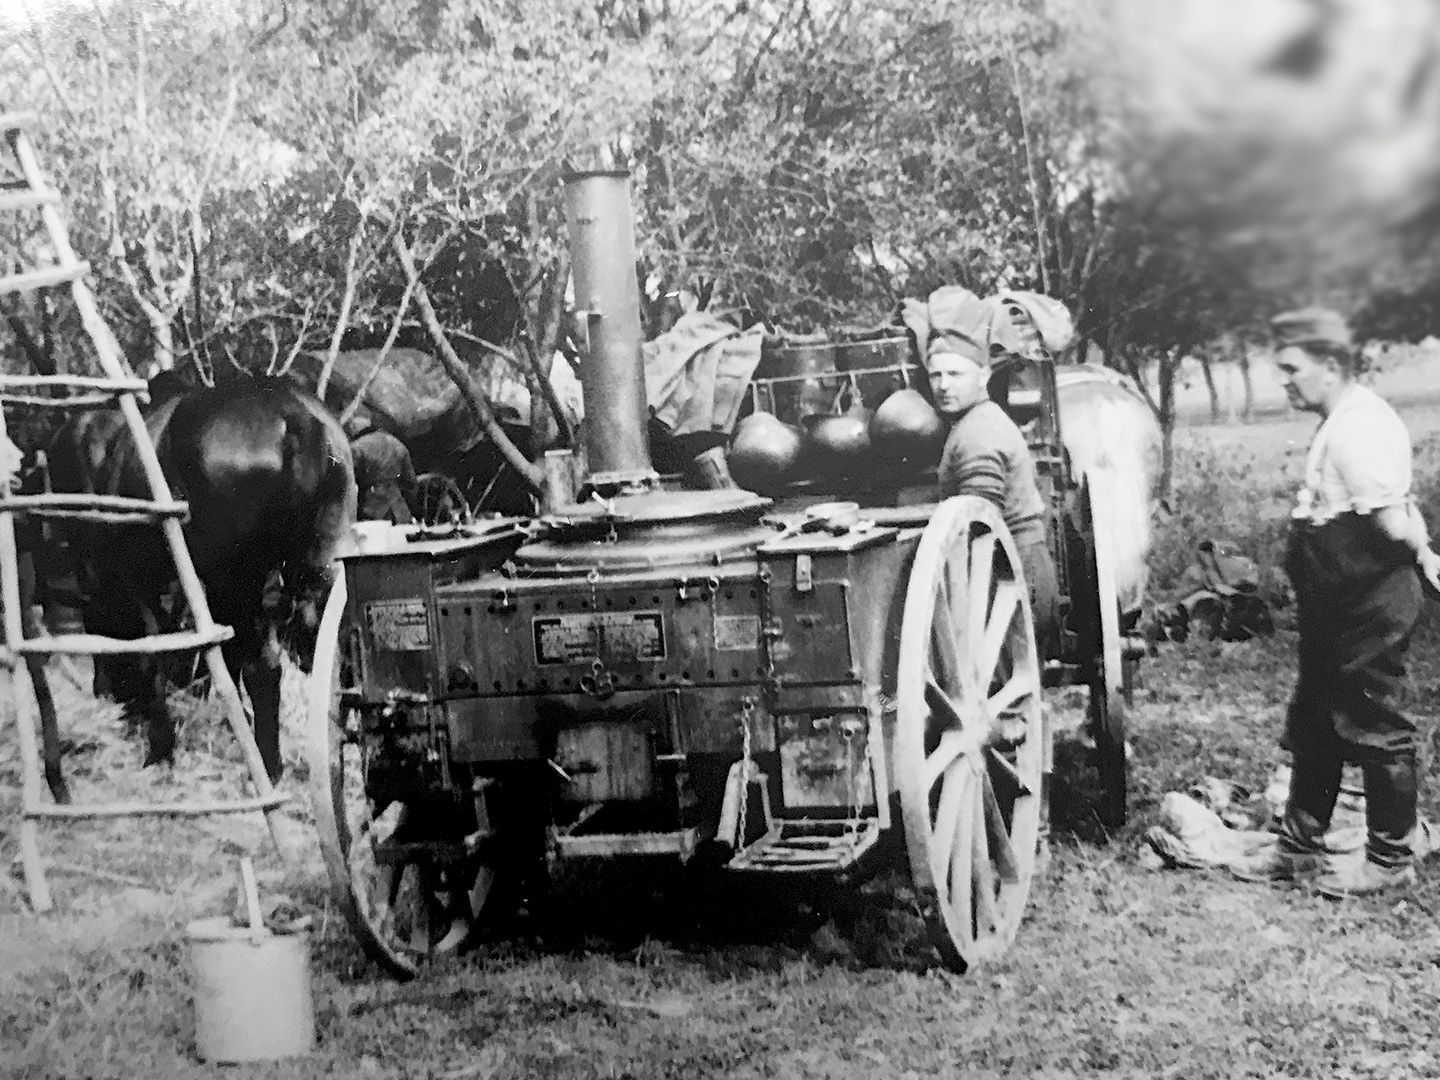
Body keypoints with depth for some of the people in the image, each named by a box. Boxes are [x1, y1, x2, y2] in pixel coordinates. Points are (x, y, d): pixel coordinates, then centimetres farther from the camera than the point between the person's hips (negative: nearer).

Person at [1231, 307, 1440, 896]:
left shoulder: (1360, 429, -21)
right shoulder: (1340, 424, 11)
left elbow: (1393, 524, -25)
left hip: (1369, 611, -10)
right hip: (1337, 608, 10)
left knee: (1375, 732, 3)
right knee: (1311, 725, 16)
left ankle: (1389, 860, 16)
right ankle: (1299, 847, 28)